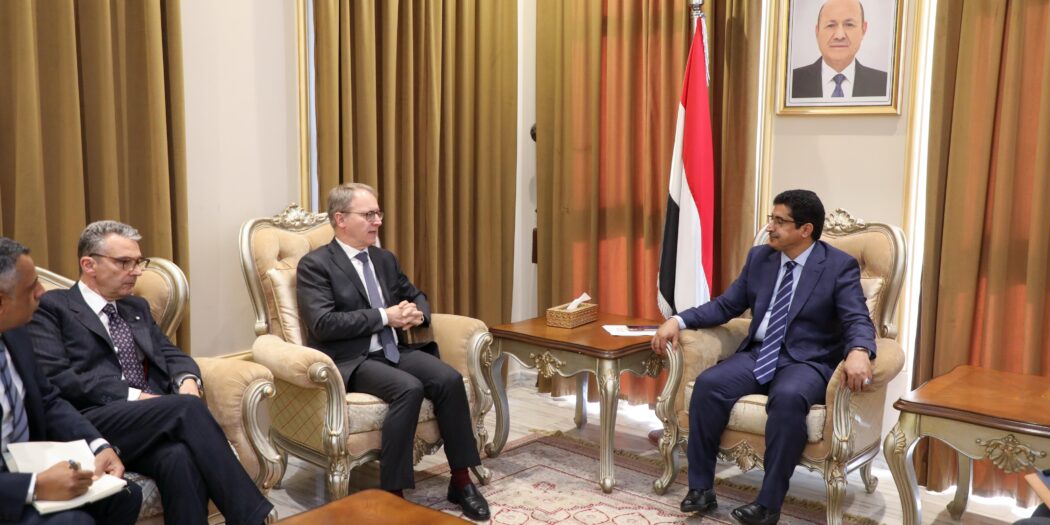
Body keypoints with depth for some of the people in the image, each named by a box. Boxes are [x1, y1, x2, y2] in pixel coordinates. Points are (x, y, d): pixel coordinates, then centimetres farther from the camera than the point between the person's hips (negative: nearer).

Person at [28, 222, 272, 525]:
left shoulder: (137, 307, 27)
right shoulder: (52, 307, 7)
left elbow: (171, 355, 22)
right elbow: (54, 378, -6)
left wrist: (187, 381, -3)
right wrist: (132, 396, -13)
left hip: (154, 419, 5)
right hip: (91, 424, -5)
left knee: (180, 457, -33)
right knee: (188, 407, -32)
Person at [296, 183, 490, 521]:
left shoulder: (385, 259, 16)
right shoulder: (314, 264, -6)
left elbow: (415, 295, 27)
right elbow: (323, 324, -17)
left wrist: (417, 312, 1)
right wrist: (384, 316, -18)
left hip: (393, 351, 7)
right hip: (350, 361, -6)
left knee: (450, 379, -19)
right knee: (409, 388, -32)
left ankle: (461, 481, -9)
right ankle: (392, 493, -23)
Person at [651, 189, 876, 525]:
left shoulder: (840, 266, -4)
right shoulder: (759, 257, 11)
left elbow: (858, 320, -14)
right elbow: (726, 305, 13)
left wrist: (858, 352, -38)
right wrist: (678, 320, -2)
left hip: (808, 362, -4)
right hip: (758, 355, 5)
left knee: (788, 397, -37)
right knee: (708, 384, -23)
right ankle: (701, 489, -13)